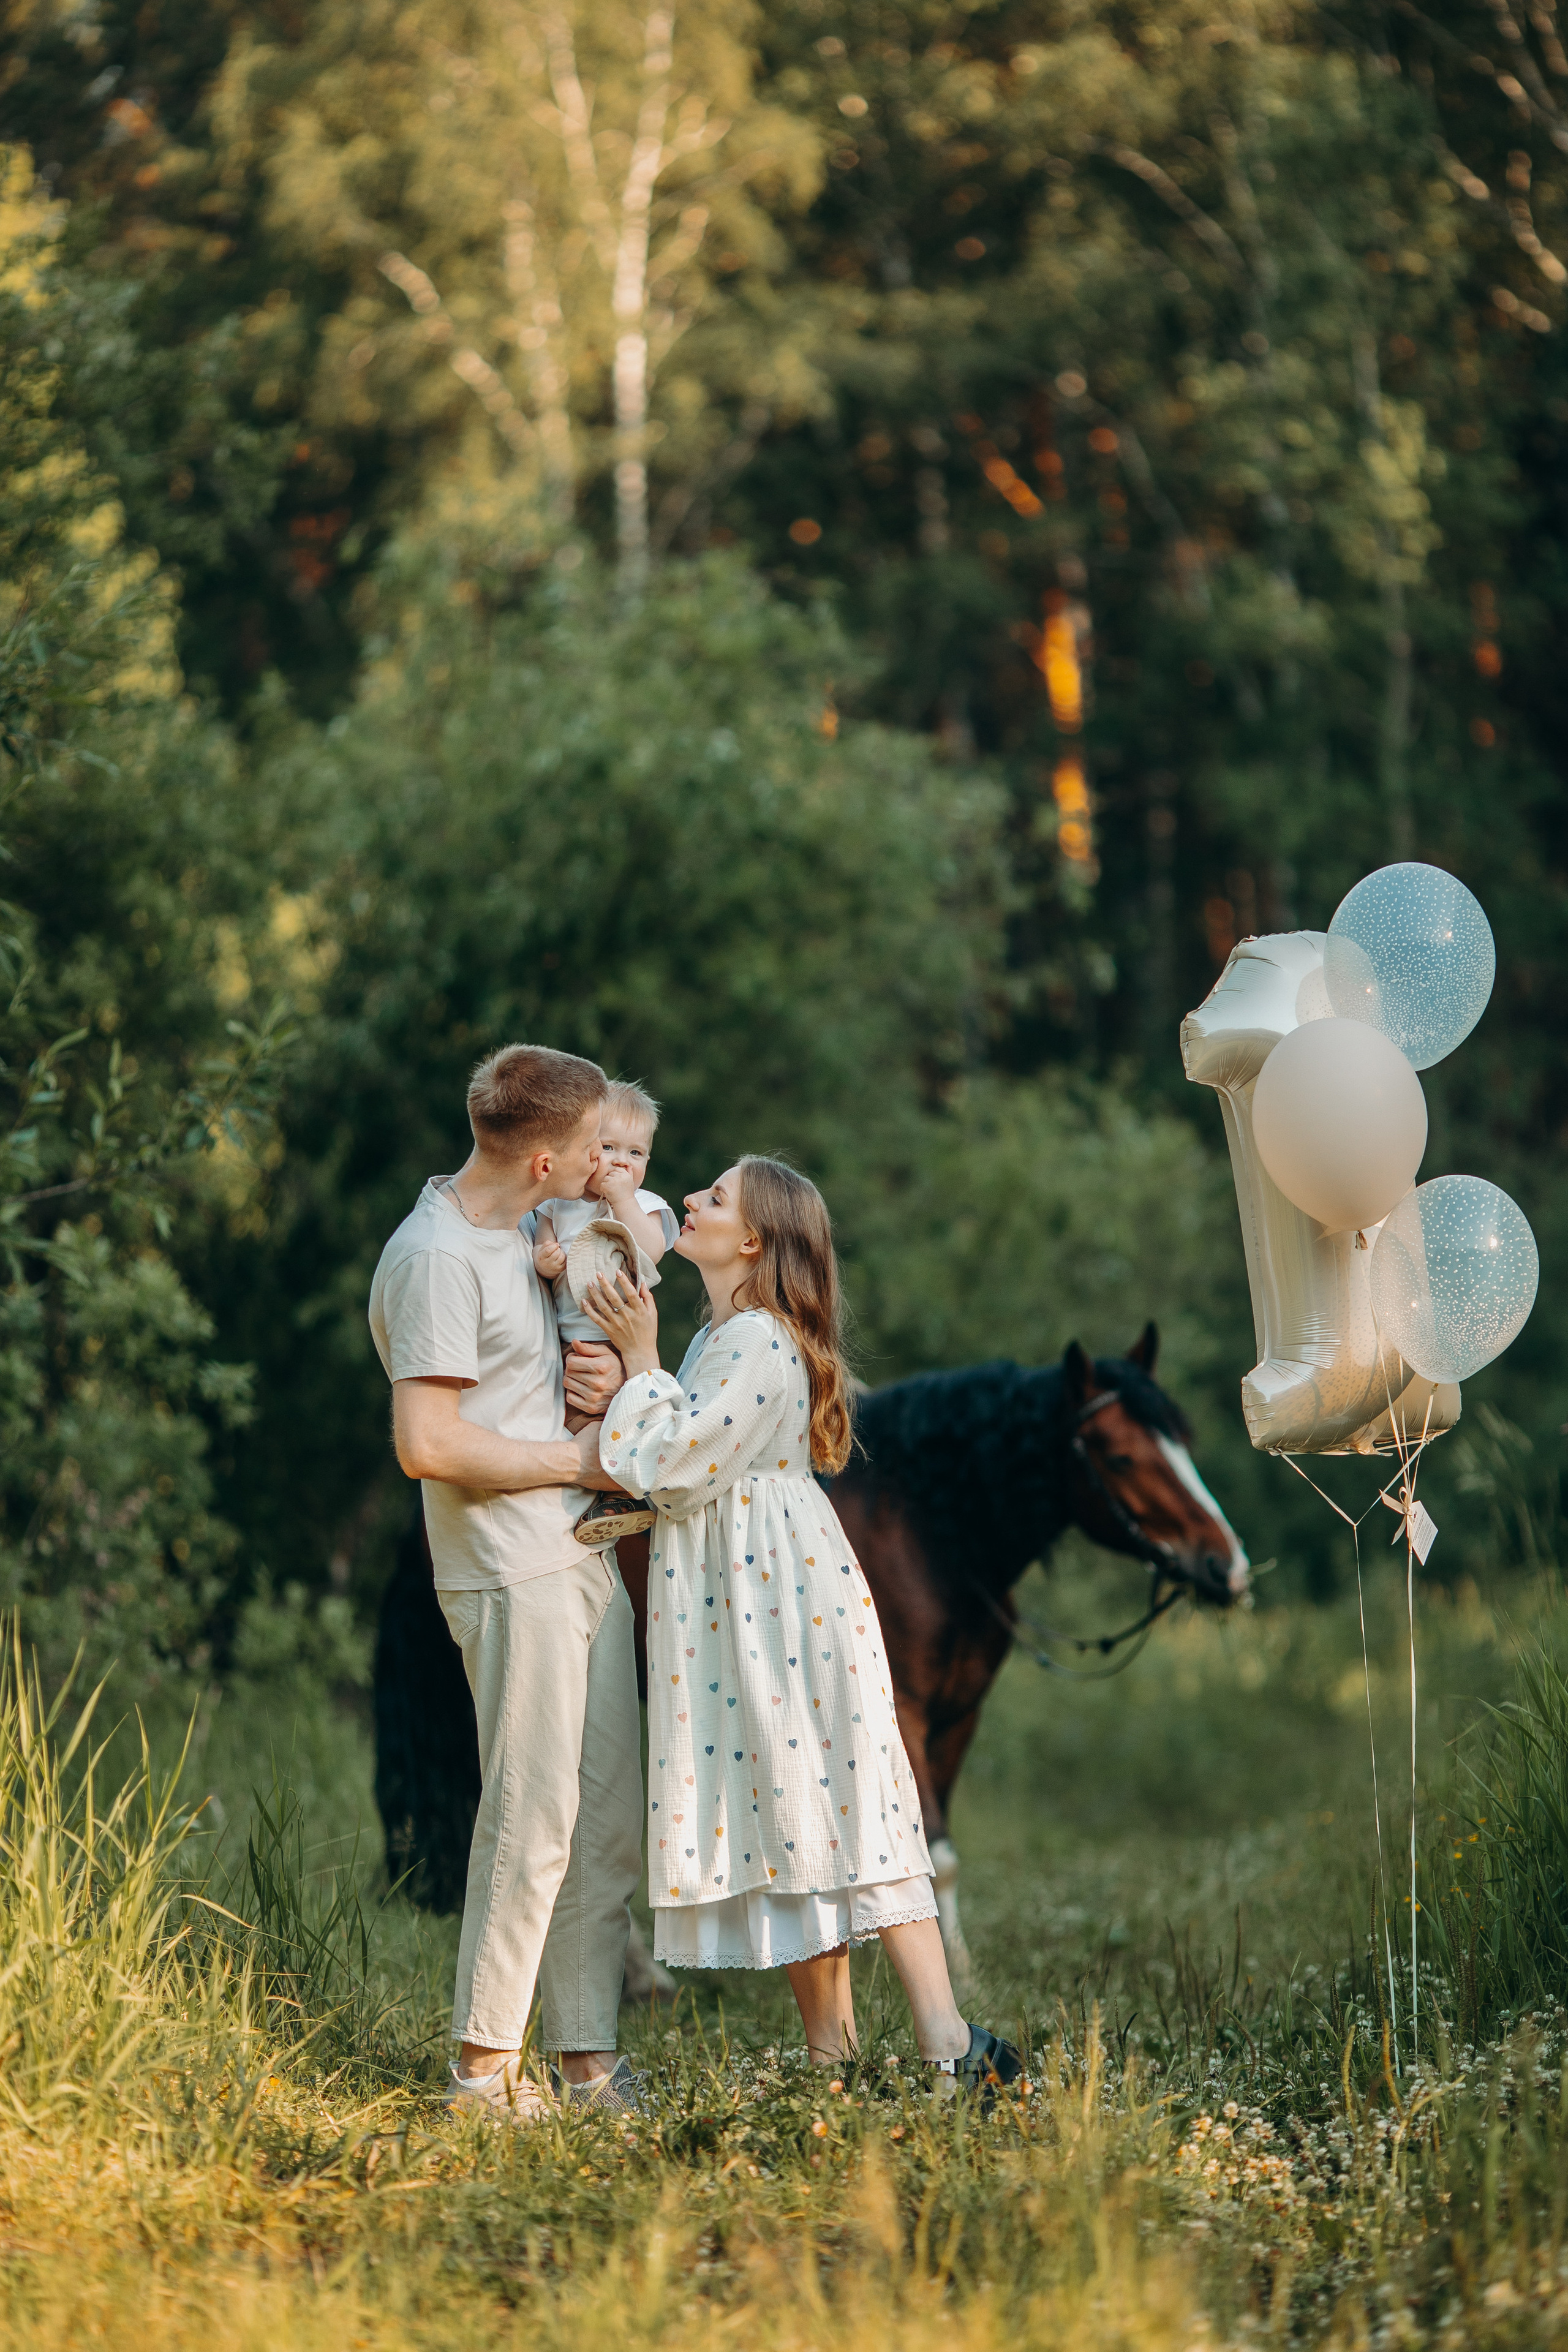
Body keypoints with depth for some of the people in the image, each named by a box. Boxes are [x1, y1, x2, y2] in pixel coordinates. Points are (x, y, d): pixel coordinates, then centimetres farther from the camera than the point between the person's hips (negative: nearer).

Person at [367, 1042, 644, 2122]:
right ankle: (486, 2070, -2)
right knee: (533, 1821, -9)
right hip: (512, 1574, -9)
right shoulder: (436, 1259, -15)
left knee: (610, 1824, 9)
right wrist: (579, 1457, -12)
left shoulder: (522, 1233, 14)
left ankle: (591, 2064, 14)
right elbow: (429, 1444, -22)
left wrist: (610, 1376, 4)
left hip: (585, 1561, 9)